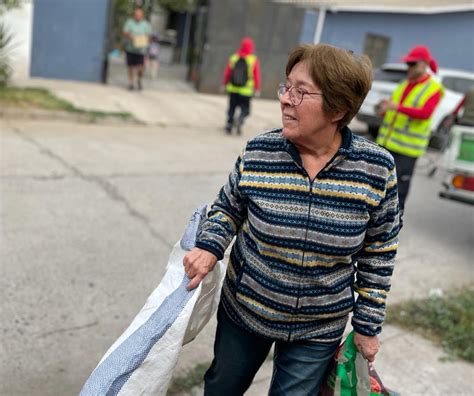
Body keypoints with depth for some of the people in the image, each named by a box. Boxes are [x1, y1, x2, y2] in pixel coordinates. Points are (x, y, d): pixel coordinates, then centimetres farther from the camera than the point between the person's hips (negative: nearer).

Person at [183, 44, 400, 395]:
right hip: (244, 310, 2)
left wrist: (368, 326, 0)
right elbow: (228, 207, 1)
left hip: (318, 332, -1)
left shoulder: (376, 168, -16)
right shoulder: (259, 152, -15)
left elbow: (378, 254, -5)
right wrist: (209, 247, -18)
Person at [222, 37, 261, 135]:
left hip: (233, 89, 2)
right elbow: (257, 76, -6)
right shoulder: (254, 60, -8)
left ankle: (229, 123, 9)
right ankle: (240, 120, -18)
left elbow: (227, 73, 3)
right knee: (245, 109, 8)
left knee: (232, 107, 17)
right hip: (246, 90, -2)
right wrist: (257, 89, 3)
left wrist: (224, 84, 16)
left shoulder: (233, 58, -2)